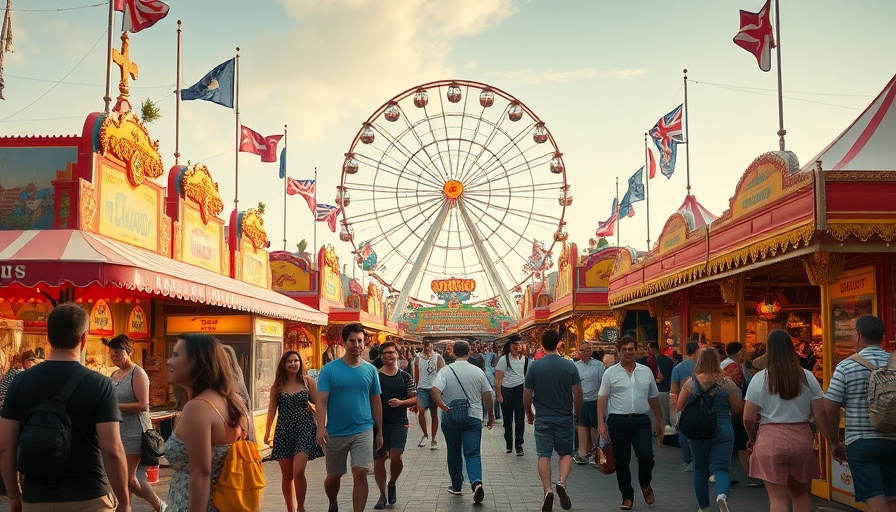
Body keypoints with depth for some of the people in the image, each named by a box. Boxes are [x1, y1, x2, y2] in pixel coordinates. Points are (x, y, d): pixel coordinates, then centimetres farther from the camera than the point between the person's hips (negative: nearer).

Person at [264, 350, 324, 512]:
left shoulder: (308, 381, 1)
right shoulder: (277, 386, 6)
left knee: (298, 472, -16)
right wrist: (267, 433, 12)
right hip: (284, 432, 2)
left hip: (304, 429, -2)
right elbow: (272, 410, 11)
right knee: (287, 475, 8)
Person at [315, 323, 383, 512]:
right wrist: (321, 428, -23)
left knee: (360, 473, -12)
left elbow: (376, 402, 9)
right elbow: (321, 401, -10)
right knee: (334, 475, 14)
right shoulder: (329, 369, -5)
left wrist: (379, 431, 9)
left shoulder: (370, 370, 3)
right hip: (335, 432, 0)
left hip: (363, 430, 1)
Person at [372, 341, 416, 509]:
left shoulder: (405, 377, 5)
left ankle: (392, 484, 17)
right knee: (378, 459, 4)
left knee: (395, 456, -14)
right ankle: (383, 495, 21)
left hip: (399, 422, 0)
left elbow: (415, 398, 6)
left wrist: (401, 402, -12)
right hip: (378, 422, 1)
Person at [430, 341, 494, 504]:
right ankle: (476, 482, -23)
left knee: (454, 453, 15)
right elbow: (487, 396, 4)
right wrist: (491, 416, 13)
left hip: (450, 418, 0)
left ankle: (457, 487, 24)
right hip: (473, 417, 0)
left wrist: (443, 406, -23)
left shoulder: (445, 371, -4)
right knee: (472, 453, -1)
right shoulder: (478, 372, -1)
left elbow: (435, 390, -20)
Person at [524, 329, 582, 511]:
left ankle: (547, 490, -7)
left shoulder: (535, 366, -6)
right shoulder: (570, 365, -4)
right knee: (566, 453, 13)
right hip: (565, 417, 1)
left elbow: (527, 395, -3)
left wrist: (529, 414, 13)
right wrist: (576, 413, 14)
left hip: (543, 418, -1)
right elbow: (578, 393, -1)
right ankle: (562, 483, -9)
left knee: (544, 456, 6)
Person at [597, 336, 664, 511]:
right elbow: (602, 399, 0)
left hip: (641, 421, 1)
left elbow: (654, 398, 16)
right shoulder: (610, 373, 2)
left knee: (646, 456, -13)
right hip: (618, 421, -1)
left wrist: (660, 422, 17)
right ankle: (627, 497, 22)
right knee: (621, 462, 6)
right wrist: (601, 422, -9)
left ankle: (645, 485, 18)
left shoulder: (646, 371, 9)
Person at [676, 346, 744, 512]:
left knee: (700, 468, 16)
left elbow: (679, 406, -1)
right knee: (721, 467, -1)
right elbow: (738, 408, 0)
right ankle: (722, 495, -31)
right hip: (723, 430, -1)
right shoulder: (727, 382, -6)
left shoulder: (691, 382, -5)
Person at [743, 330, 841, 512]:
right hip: (802, 439, 3)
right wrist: (834, 443, 8)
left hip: (770, 442, -2)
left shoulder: (760, 379, -5)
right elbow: (820, 414, -1)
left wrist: (752, 439, 14)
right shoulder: (807, 377, 1)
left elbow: (748, 418, -4)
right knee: (801, 494, 20)